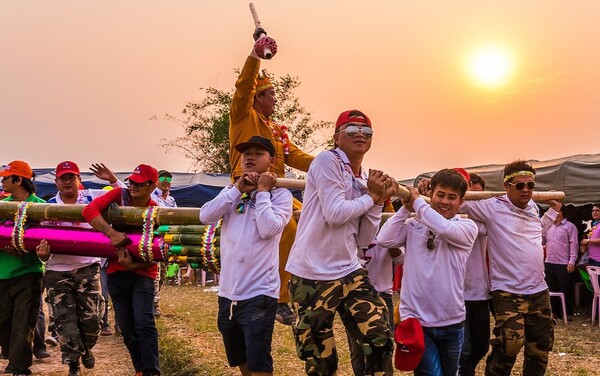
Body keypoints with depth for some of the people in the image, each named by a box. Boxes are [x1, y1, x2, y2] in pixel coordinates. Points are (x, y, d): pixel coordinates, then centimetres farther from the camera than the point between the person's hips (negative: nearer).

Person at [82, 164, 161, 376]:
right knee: (126, 327, 9)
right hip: (116, 273, 3)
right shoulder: (119, 195, -6)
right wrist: (112, 233, -32)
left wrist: (132, 265, -26)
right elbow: (89, 210, -21)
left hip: (142, 273, -2)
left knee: (143, 322, -15)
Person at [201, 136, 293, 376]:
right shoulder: (233, 192, 10)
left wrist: (262, 190, -11)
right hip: (228, 293, 6)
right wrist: (238, 188, -9)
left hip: (259, 294, -6)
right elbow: (205, 216, -6)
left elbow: (268, 229, -21)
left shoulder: (281, 194, -4)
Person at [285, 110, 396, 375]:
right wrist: (372, 196, -7)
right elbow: (334, 213, -20)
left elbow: (363, 240, 9)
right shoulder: (327, 161, -8)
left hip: (349, 273, 7)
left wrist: (380, 200, -1)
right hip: (312, 276, -6)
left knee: (380, 341, 3)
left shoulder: (366, 179, 12)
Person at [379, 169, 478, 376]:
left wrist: (417, 201, -12)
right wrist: (405, 209, -8)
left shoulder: (467, 227, -2)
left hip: (452, 322, 1)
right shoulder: (413, 224, 2)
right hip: (416, 319, -1)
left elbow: (444, 229, -23)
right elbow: (385, 239, -11)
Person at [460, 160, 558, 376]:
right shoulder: (493, 207, -9)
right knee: (510, 344, -19)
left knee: (541, 346, 14)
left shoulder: (533, 208, 11)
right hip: (508, 291, -7)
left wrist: (554, 209, 27)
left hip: (539, 290, 7)